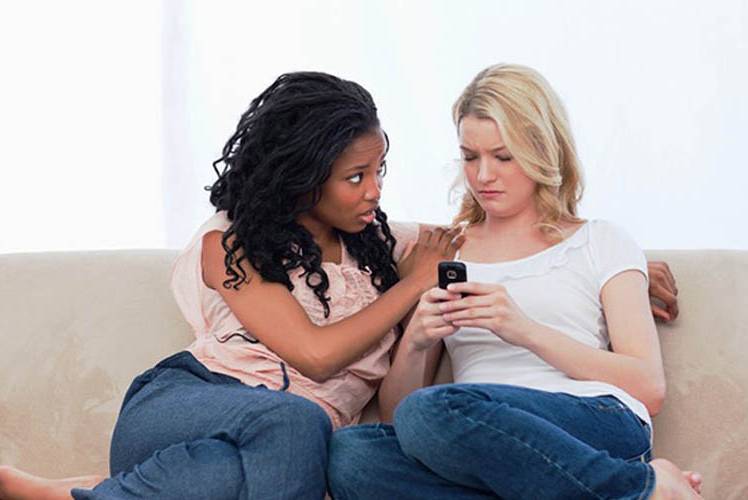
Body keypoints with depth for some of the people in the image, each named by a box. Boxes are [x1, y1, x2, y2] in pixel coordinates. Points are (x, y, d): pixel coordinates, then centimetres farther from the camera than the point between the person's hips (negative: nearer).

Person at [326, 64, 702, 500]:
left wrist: (527, 332, -9)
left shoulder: (601, 244, 18)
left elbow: (650, 389, 3)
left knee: (428, 414, -35)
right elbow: (394, 410, 19)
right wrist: (416, 344, -4)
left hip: (602, 429, -4)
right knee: (346, 453, -31)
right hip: (487, 448, 4)